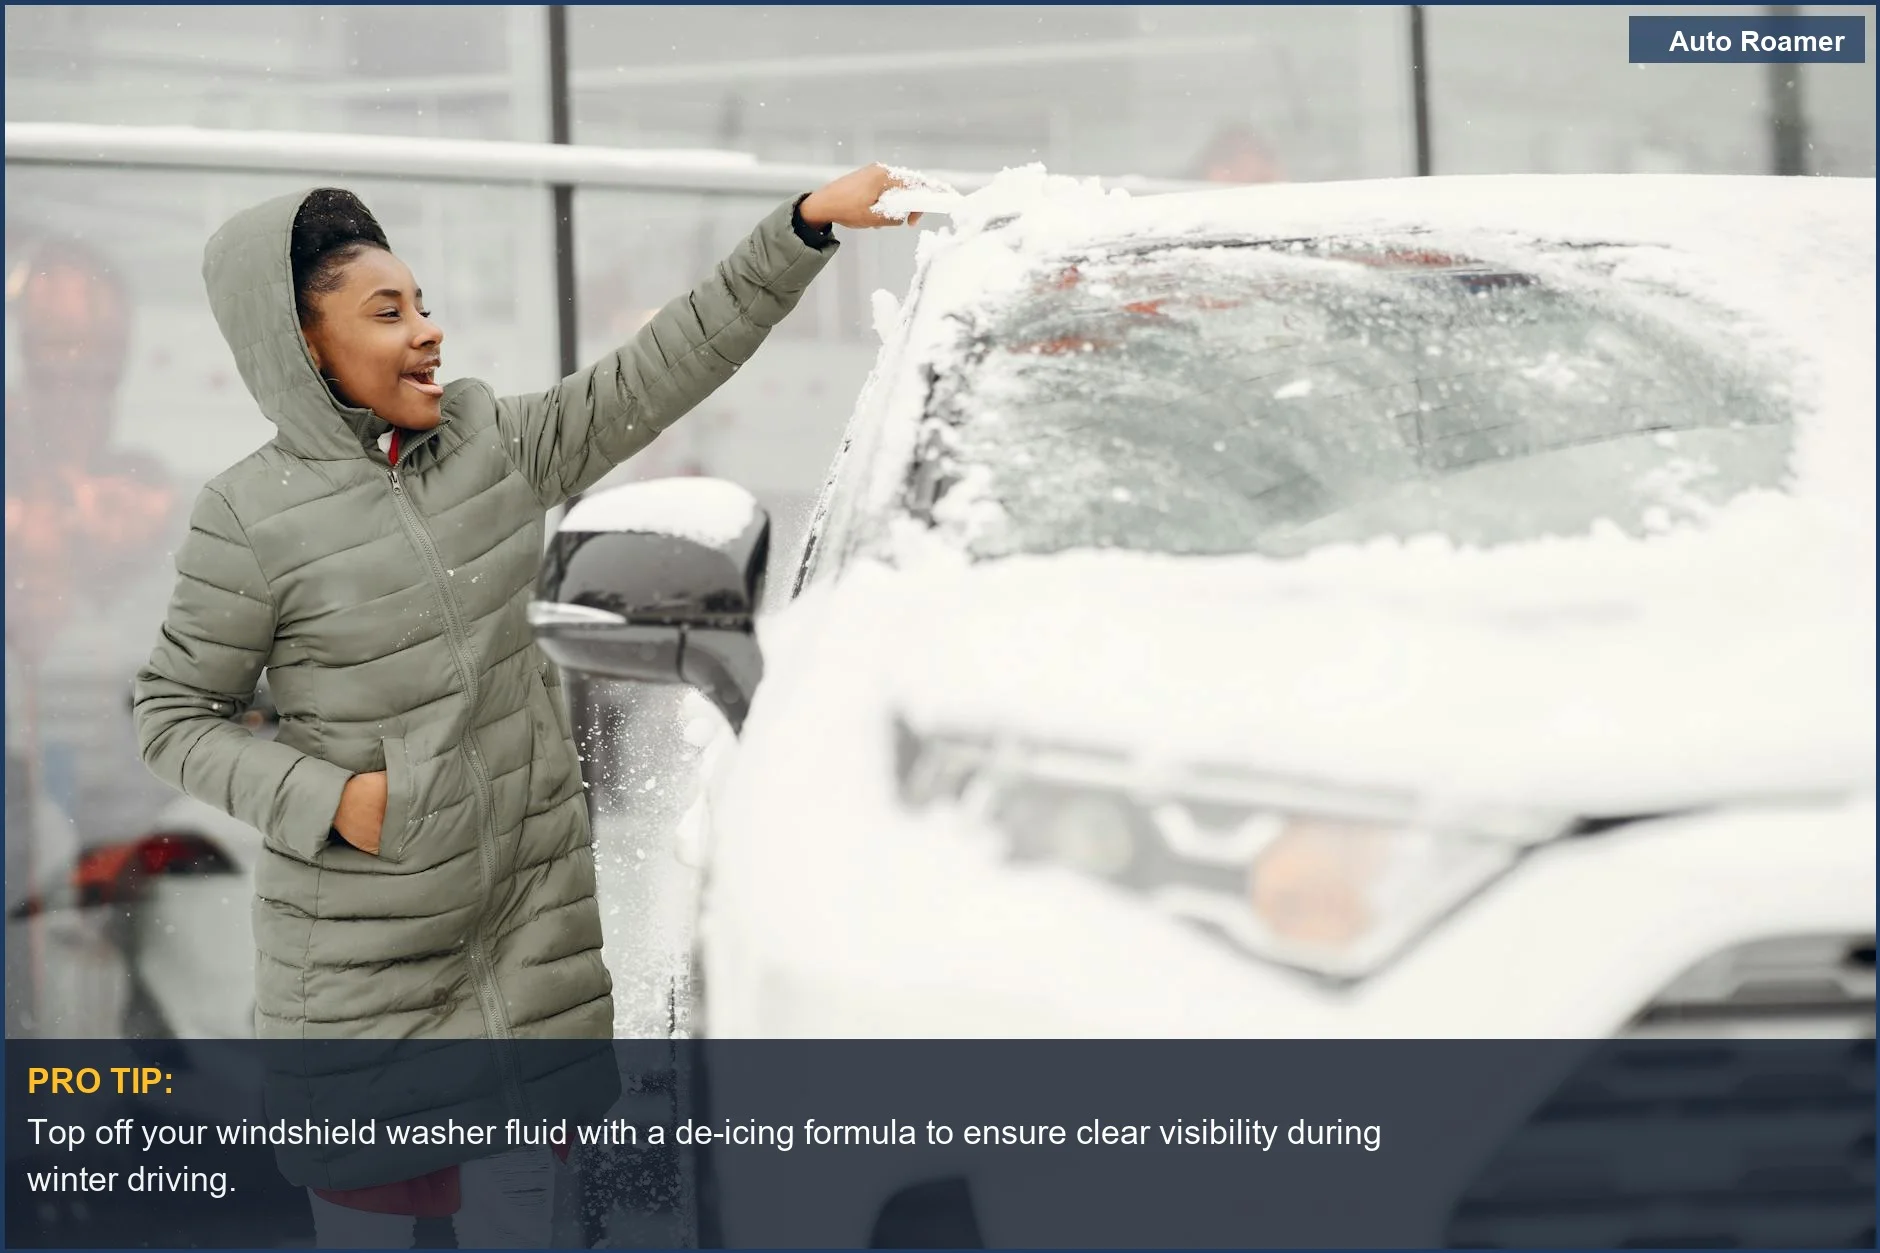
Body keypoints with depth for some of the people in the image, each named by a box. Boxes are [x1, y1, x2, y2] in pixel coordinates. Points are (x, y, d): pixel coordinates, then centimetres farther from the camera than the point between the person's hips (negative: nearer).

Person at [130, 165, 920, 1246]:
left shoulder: (495, 439, 1)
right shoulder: (253, 518, -13)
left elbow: (660, 371, -3)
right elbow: (176, 718, -6)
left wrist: (805, 228, -11)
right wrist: (326, 799, -19)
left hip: (531, 885, 5)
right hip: (370, 912, -5)